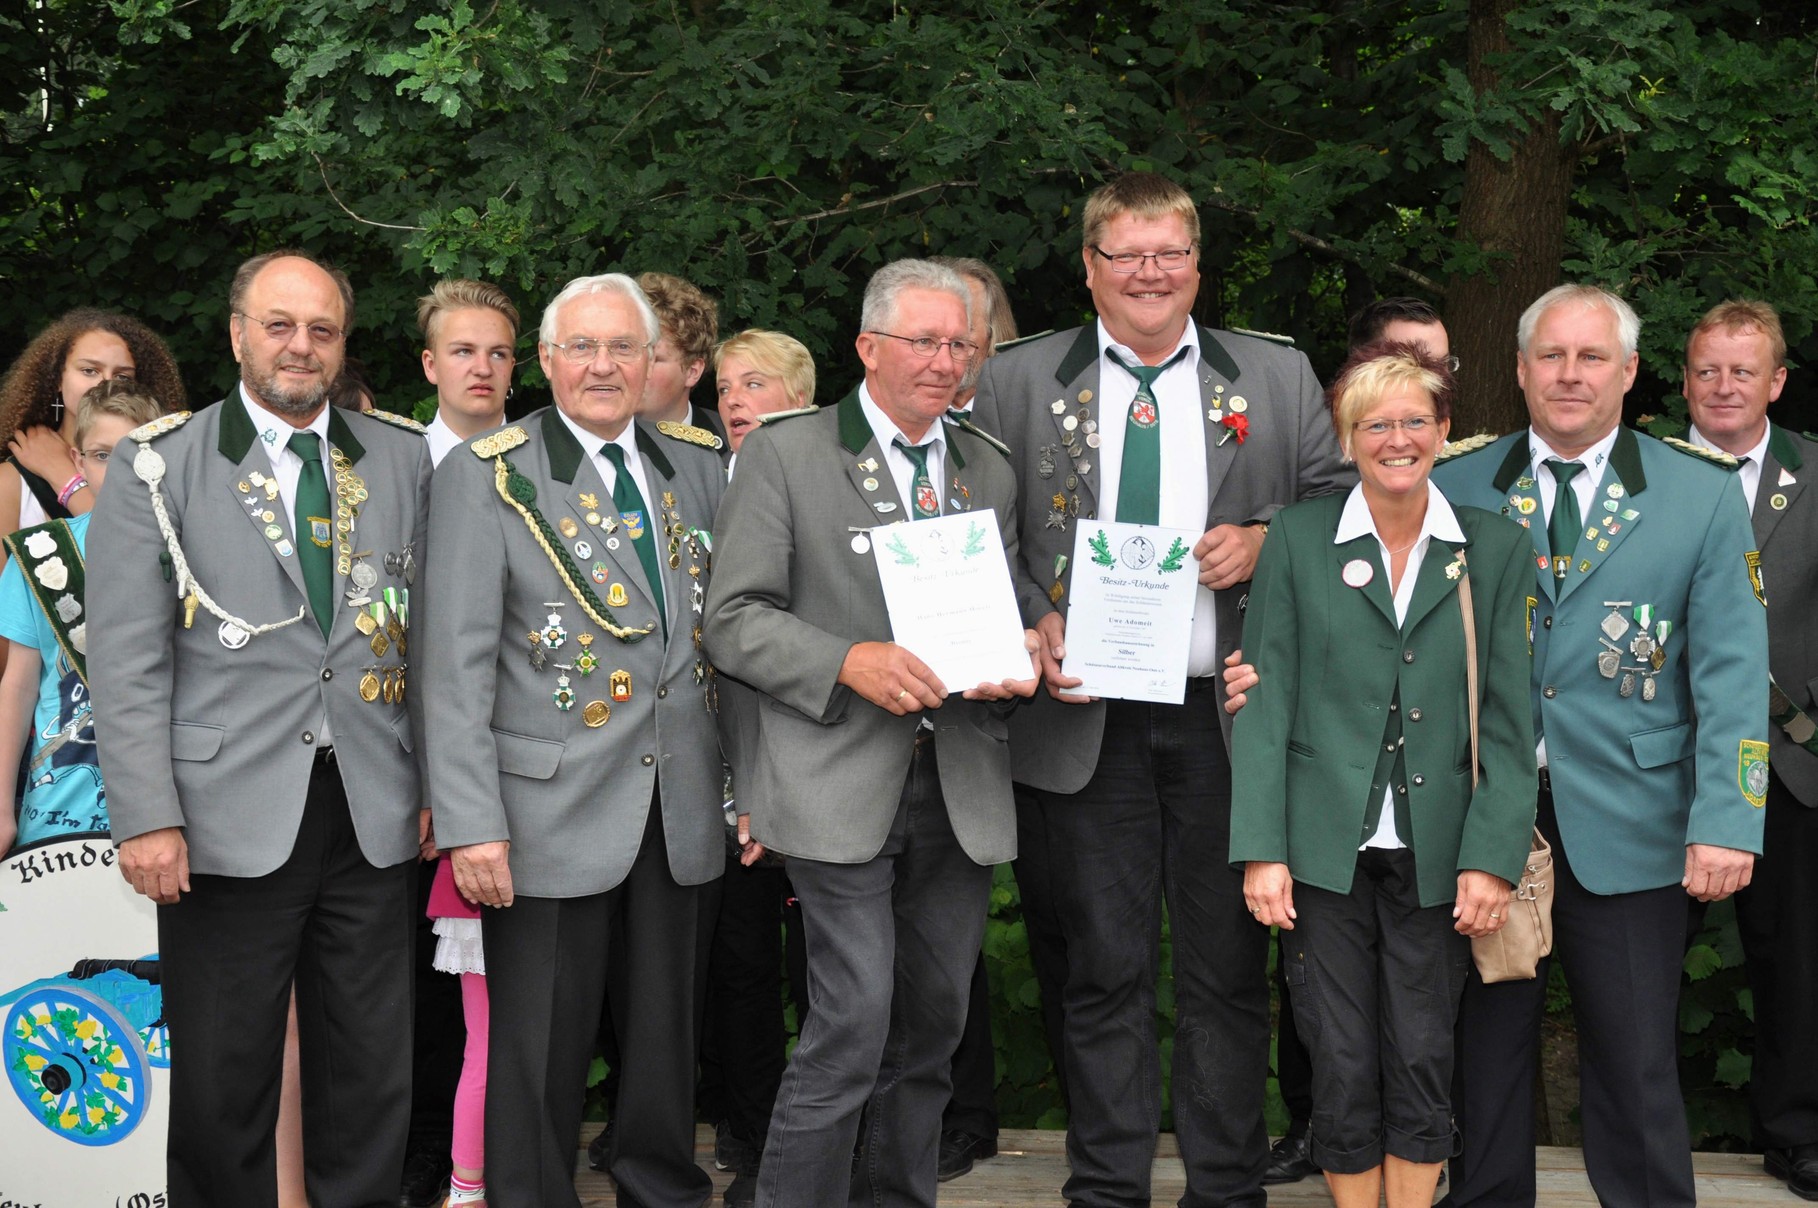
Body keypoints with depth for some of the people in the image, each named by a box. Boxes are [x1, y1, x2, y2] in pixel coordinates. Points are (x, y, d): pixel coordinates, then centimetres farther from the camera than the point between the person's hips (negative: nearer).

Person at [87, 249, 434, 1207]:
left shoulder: (402, 459, 11)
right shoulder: (159, 467, 1)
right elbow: (128, 662, -4)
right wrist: (148, 817, -11)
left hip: (372, 820, 3)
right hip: (230, 821, -3)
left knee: (372, 1075, 8)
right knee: (222, 1084, 4)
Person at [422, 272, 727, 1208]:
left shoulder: (698, 463, 9)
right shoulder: (484, 476, -5)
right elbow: (457, 664, -9)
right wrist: (471, 822, -15)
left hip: (684, 810, 4)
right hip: (554, 814, -4)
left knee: (670, 1032, 14)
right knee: (542, 1048, 2)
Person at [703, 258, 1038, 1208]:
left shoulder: (990, 471, 16)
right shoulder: (785, 455, 1)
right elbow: (734, 621, -4)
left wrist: (1014, 664, -3)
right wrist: (851, 663, -18)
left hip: (962, 789, 5)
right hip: (842, 782, -5)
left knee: (931, 1027, 10)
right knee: (854, 1024, -13)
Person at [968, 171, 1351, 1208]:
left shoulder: (1280, 379, 8)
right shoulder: (1017, 384, 6)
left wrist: (1263, 542, -8)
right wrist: (1033, 624, -10)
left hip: (1228, 717, 1)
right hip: (1086, 718, 0)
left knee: (1230, 969, 6)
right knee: (1102, 973, 6)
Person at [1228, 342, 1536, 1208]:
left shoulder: (1495, 550, 4)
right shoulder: (1297, 539, 2)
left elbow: (1509, 720, 2)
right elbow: (1266, 703, 0)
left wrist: (1493, 856, -6)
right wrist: (1262, 849, -6)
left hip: (1436, 855, 1)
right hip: (1327, 848, -1)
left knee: (1422, 1059, 6)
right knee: (1343, 1065, 4)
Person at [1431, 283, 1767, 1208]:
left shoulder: (1704, 497, 3)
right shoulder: (1456, 488, 6)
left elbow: (1731, 673, -2)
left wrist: (1726, 821, -10)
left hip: (1624, 834, -1)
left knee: (1636, 1064, 4)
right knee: (1485, 1052, 9)